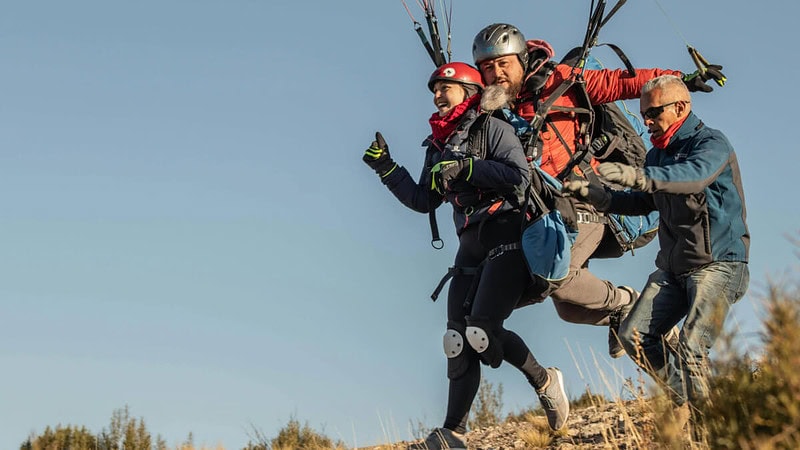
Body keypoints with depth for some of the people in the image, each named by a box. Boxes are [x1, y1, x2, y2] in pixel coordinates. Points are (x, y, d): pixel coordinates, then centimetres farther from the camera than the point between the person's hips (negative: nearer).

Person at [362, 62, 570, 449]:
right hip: (471, 245, 7)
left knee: (482, 329, -20)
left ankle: (544, 381, 2)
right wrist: (386, 168, 12)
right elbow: (424, 201, 20)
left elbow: (520, 177, -16)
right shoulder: (438, 145, 19)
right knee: (458, 340, -1)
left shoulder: (492, 128, -2)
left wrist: (465, 167, -19)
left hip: (508, 236, -7)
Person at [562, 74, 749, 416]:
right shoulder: (658, 155, 14)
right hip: (673, 267, 8)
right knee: (634, 337, -4)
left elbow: (695, 176, -34)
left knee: (691, 350, -23)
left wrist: (638, 177, -49)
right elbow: (643, 203, 24)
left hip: (717, 264, -8)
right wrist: (595, 196, 7)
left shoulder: (711, 143, -12)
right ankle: (688, 404, 8)